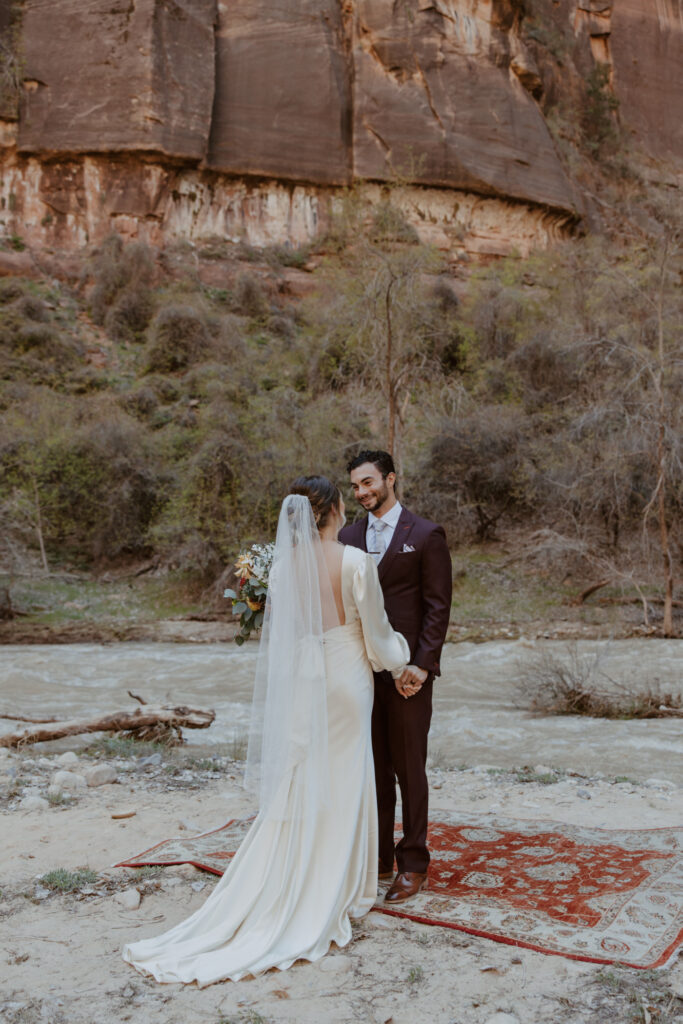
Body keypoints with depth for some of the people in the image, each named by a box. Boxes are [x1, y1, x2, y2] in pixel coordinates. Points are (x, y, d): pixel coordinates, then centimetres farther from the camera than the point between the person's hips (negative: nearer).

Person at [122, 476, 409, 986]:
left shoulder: (283, 563, -2)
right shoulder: (355, 562, -15)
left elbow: (278, 632, 6)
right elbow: (376, 632, -8)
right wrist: (397, 658, 11)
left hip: (297, 681, 4)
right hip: (345, 681, -4)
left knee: (294, 787, 12)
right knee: (340, 786, 9)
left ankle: (284, 897, 19)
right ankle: (333, 893, 20)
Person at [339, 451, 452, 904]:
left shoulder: (426, 535, -4)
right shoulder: (349, 536, 11)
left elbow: (438, 607, -7)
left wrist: (421, 666, -14)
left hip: (406, 673, -4)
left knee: (410, 769, 5)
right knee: (372, 769, 11)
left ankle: (413, 865, 17)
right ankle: (376, 859, 23)